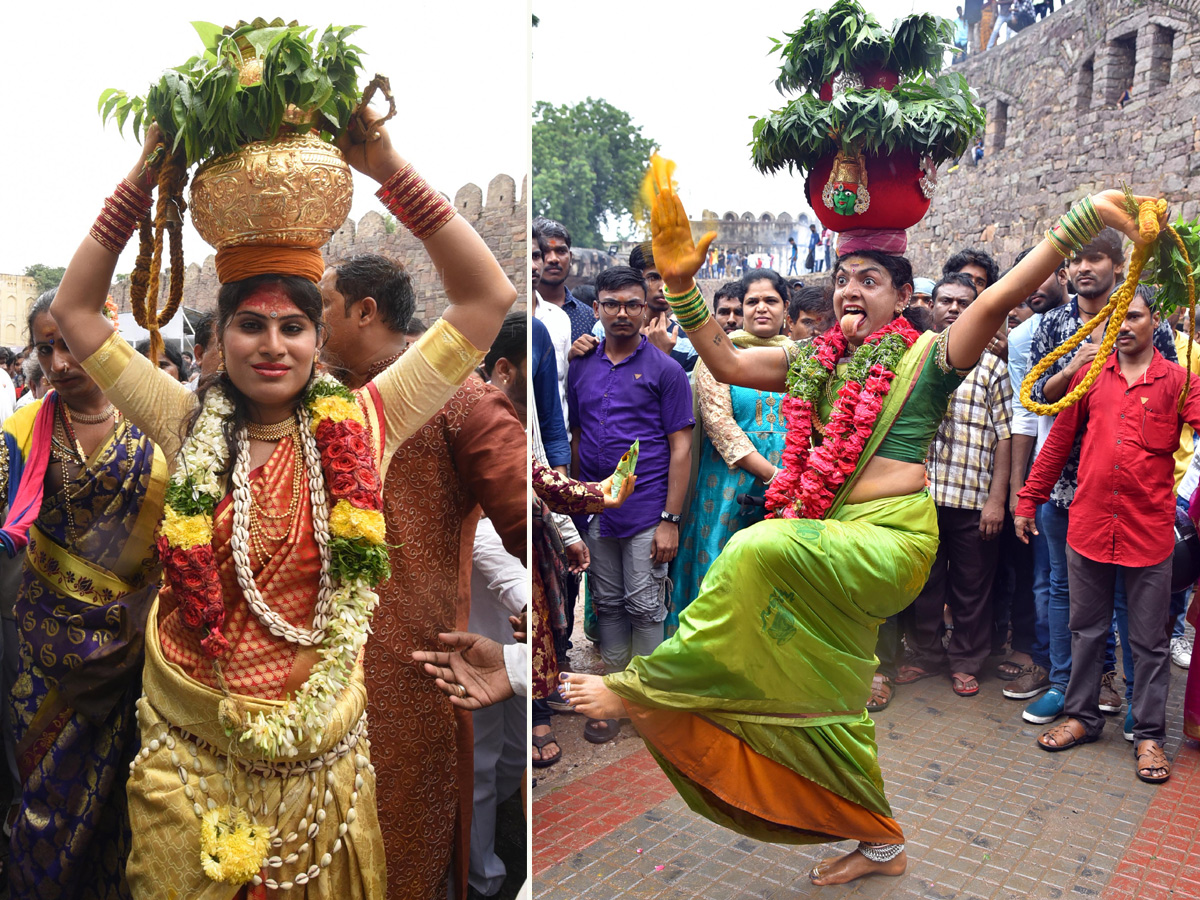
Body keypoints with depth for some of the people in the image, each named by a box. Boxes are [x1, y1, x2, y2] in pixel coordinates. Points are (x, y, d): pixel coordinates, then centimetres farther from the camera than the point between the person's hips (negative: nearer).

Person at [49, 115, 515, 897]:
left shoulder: (360, 426, -8)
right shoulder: (190, 424, -2)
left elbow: (489, 298, -12)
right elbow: (74, 309, 3)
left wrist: (391, 172, -15)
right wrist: (142, 180, -4)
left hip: (321, 747, -1)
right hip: (189, 744, 1)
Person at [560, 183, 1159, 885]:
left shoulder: (927, 356, -1)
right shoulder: (817, 361, 14)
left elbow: (1000, 298, -15)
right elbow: (727, 362, 8)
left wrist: (1085, 215, -24)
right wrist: (680, 281, 0)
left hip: (892, 541, -7)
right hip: (834, 546, 7)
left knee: (755, 549, -32)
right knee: (827, 697, 13)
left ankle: (645, 686, -16)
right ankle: (880, 846, 36)